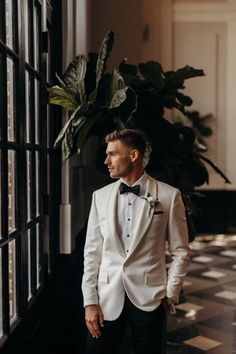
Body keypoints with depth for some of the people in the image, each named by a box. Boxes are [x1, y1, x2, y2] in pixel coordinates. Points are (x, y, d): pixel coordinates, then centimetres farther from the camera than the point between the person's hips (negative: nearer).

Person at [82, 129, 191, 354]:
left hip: (149, 298, -2)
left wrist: (171, 294, -2)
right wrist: (90, 301, 0)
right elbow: (92, 252, 4)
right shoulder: (100, 196, 4)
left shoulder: (168, 196, -3)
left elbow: (180, 251, 3)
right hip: (107, 298, 2)